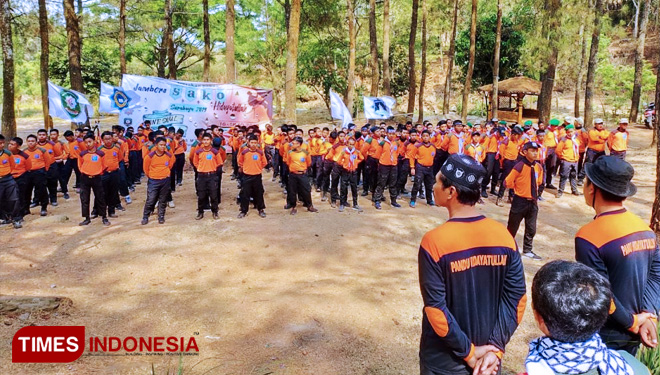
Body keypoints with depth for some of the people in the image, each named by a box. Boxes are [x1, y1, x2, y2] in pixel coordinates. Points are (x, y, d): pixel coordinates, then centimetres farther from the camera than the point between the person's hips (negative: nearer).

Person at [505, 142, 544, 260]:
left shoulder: (539, 167, -1)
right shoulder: (520, 166, -20)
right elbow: (508, 182, -15)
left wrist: (534, 190, 8)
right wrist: (519, 188, -3)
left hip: (533, 201, 6)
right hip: (520, 201, -6)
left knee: (531, 228, 15)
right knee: (512, 227, 9)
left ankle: (527, 250, 31)